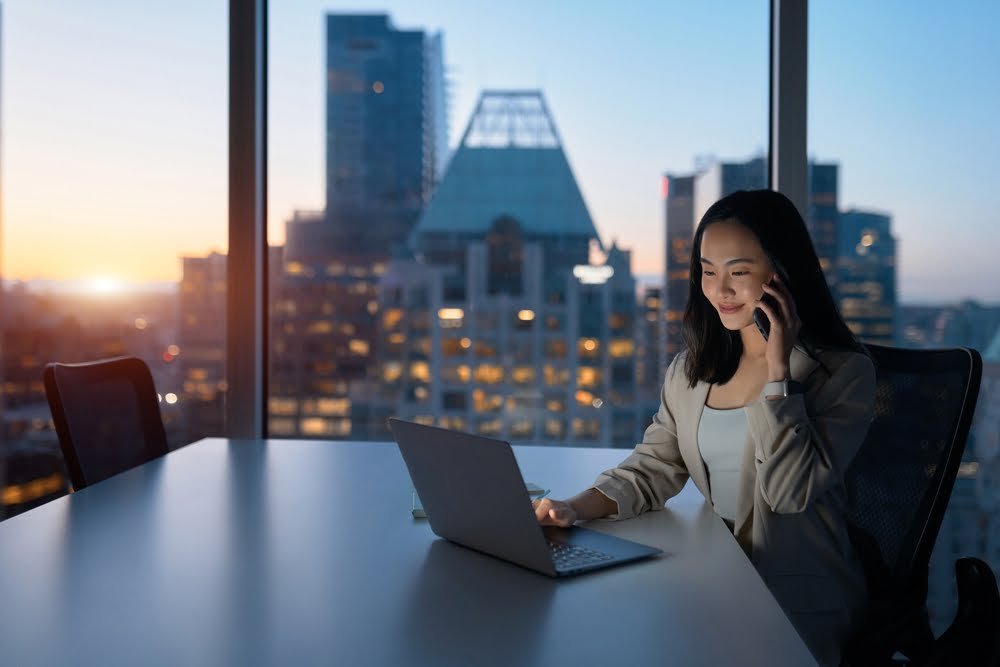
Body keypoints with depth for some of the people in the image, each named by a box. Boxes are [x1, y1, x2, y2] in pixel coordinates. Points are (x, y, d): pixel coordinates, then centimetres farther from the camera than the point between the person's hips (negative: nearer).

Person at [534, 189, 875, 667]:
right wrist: (575, 508, -11)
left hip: (800, 603, -5)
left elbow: (789, 491, -19)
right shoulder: (691, 371, 8)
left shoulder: (844, 372, -9)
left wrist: (777, 370, -21)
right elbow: (652, 470, 6)